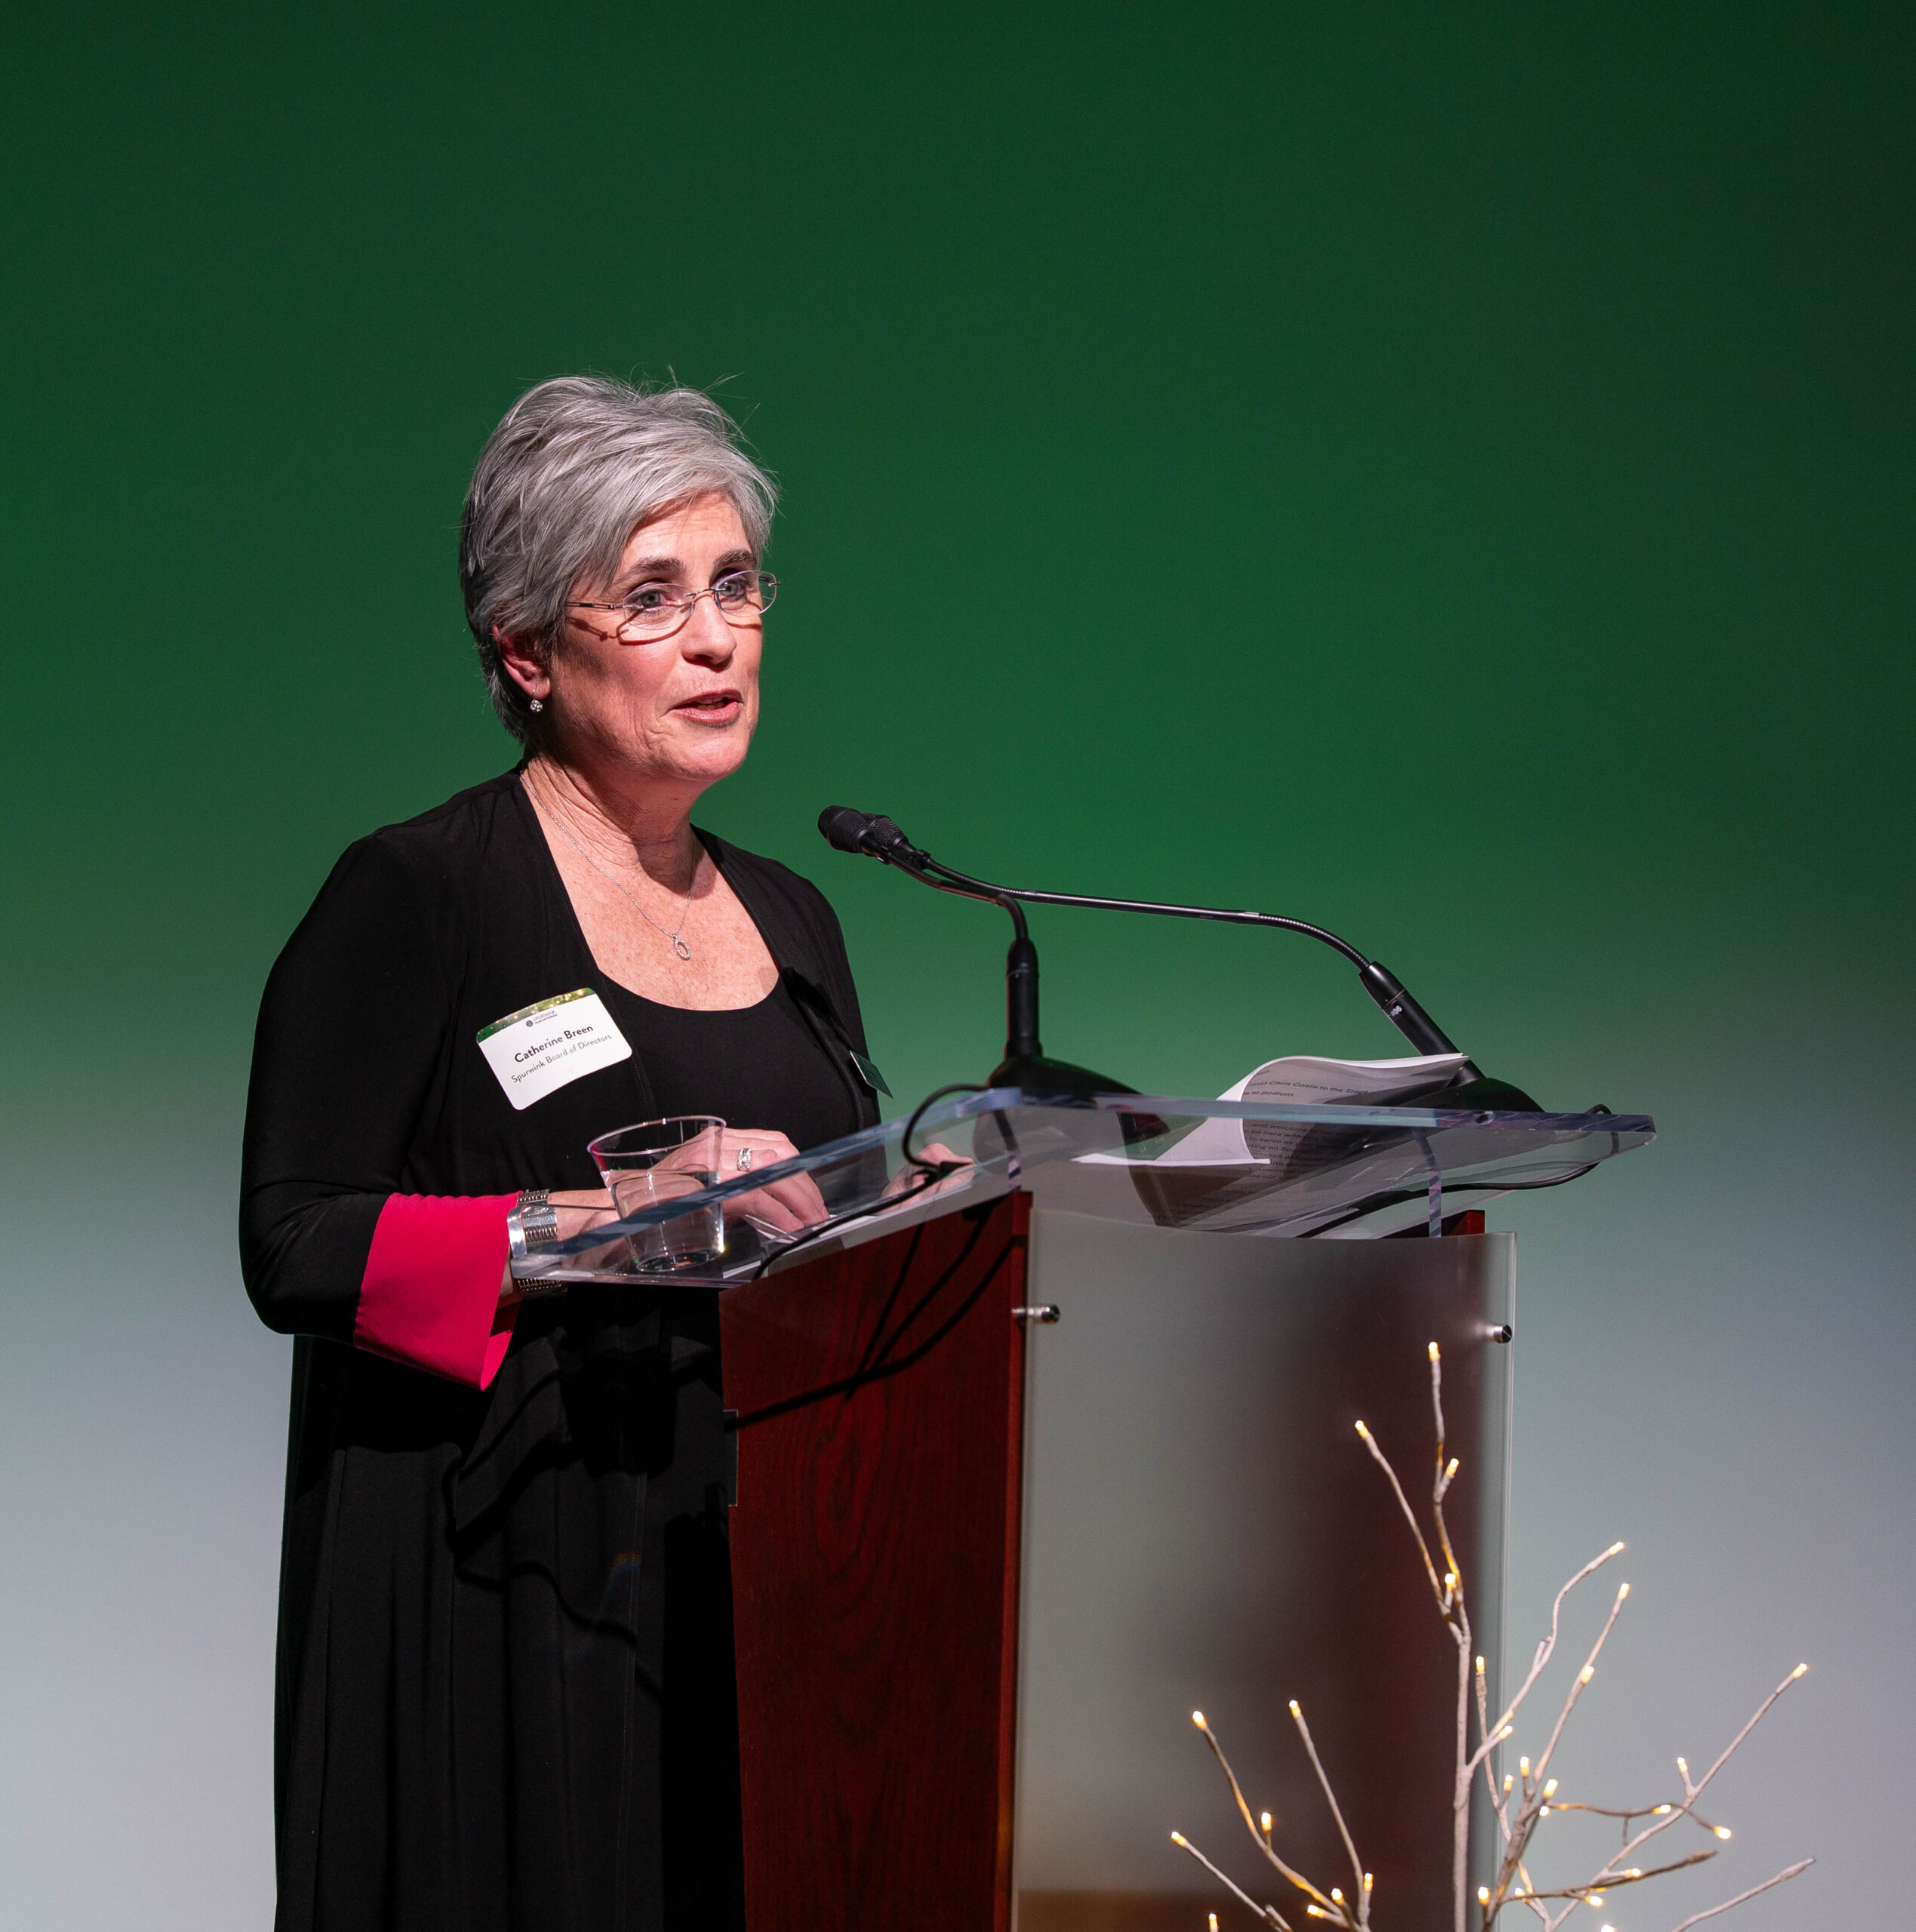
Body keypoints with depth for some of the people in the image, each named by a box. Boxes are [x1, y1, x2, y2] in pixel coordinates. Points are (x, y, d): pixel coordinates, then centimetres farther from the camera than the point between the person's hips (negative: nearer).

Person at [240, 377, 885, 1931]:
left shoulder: (791, 921, 16)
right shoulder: (414, 897, -5)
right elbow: (297, 1247, -13)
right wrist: (614, 1217, -20)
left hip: (766, 1582, 6)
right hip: (507, 1609, -6)